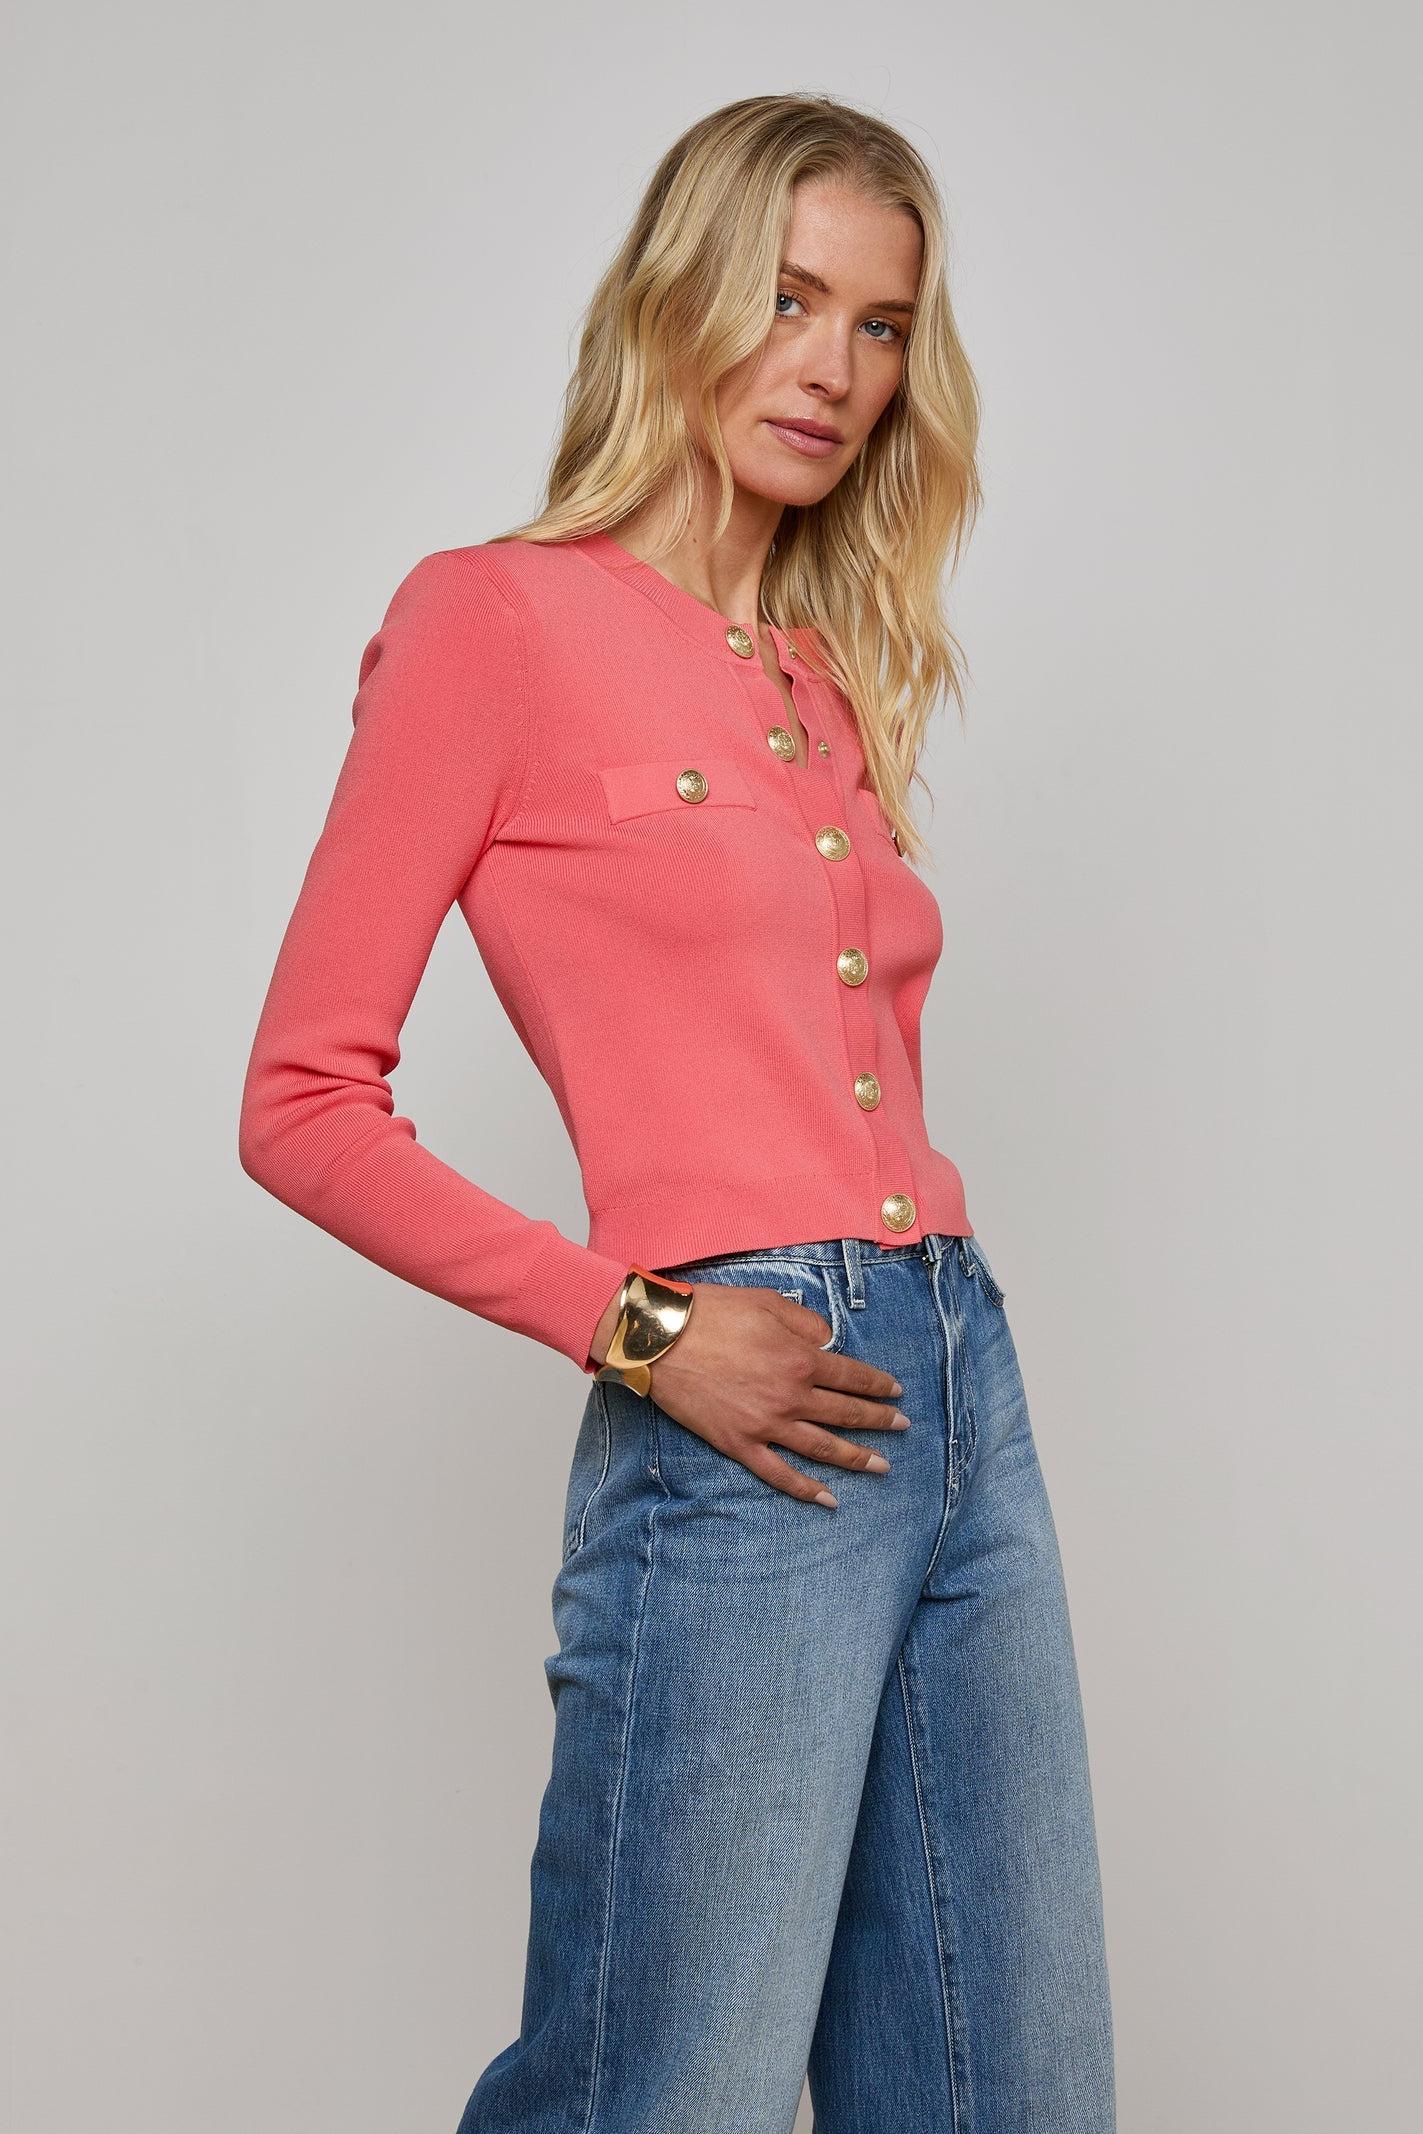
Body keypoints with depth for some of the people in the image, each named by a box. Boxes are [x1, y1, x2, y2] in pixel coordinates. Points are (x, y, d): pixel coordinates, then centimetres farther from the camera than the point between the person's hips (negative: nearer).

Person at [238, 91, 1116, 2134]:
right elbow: (305, 1102, -6)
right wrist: (635, 1328, -12)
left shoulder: (839, 679, 16)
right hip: (739, 1434, -7)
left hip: (966, 1392, 7)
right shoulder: (499, 620, -3)